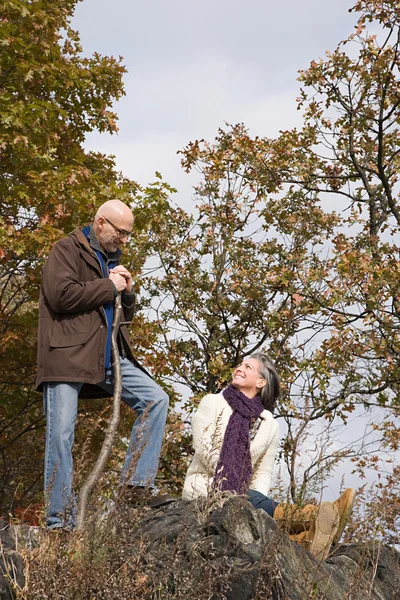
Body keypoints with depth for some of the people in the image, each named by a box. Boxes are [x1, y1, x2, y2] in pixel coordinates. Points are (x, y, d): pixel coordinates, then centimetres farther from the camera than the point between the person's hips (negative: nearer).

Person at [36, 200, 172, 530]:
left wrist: (127, 293, 5)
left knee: (156, 399, -5)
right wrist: (109, 287, -9)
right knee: (61, 436, -6)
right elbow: (60, 295, -18)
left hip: (109, 357, 7)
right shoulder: (67, 250, -1)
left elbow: (126, 315, 27)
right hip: (68, 355, -7)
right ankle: (60, 521, 0)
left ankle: (137, 486, -3)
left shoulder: (112, 259, 22)